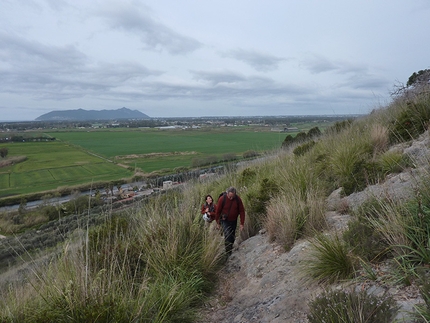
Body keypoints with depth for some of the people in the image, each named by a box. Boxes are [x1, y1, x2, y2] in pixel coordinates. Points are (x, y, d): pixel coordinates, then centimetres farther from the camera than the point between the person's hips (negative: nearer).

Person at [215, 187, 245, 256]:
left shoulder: (238, 199, -12)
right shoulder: (222, 199, -18)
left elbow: (242, 211, -5)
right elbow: (217, 211, -7)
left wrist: (242, 223, -7)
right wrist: (218, 222, -1)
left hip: (233, 221, 3)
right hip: (225, 221, -3)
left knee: (232, 236, 14)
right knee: (227, 236, -16)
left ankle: (230, 250, 35)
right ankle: (228, 253, -7)